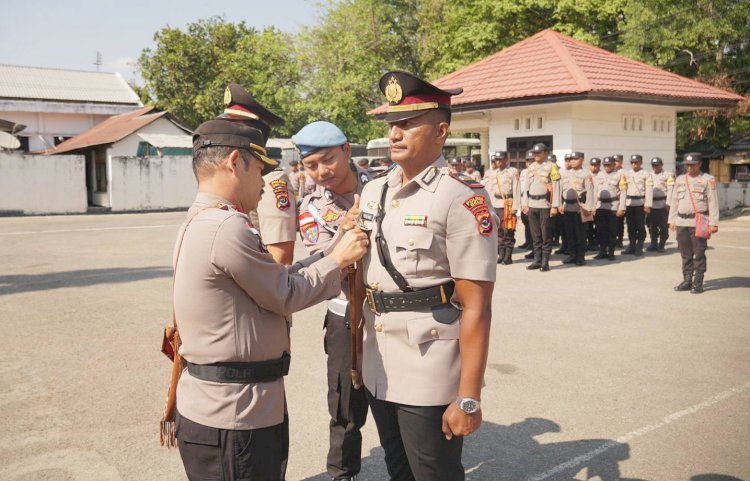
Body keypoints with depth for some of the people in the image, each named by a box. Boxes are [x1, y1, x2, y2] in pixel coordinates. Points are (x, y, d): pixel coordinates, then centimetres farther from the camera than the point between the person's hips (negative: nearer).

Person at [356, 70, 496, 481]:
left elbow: (475, 308, -18)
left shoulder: (462, 199, -16)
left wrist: (468, 399, -18)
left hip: (430, 374, -7)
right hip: (378, 369, 7)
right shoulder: (373, 192, 6)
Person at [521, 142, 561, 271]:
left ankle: (545, 262, 3)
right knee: (535, 234, 9)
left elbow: (556, 187, -6)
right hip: (532, 205, 5)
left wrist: (555, 206, -12)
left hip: (545, 204, -5)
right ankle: (537, 260, 15)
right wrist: (525, 204, 11)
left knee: (546, 234, -1)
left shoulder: (551, 166, -3)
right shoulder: (531, 167, 14)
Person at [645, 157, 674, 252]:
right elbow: (648, 190, 7)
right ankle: (654, 244, 17)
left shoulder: (668, 175, 1)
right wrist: (647, 204, -1)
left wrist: (668, 204, -12)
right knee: (652, 225, 7)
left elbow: (670, 190, -5)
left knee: (663, 226, 1)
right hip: (652, 204, 4)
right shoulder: (650, 176, 14)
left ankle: (661, 245, 11)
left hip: (662, 204, -4)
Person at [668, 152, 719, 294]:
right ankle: (687, 281, 18)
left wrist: (713, 223, -11)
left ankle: (698, 283, 4)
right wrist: (672, 220, 12)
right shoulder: (680, 180, 13)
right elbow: (674, 201, 17)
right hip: (681, 222, 5)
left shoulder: (708, 180, -1)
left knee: (699, 254, -1)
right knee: (686, 254, 10)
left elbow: (713, 202, -5)